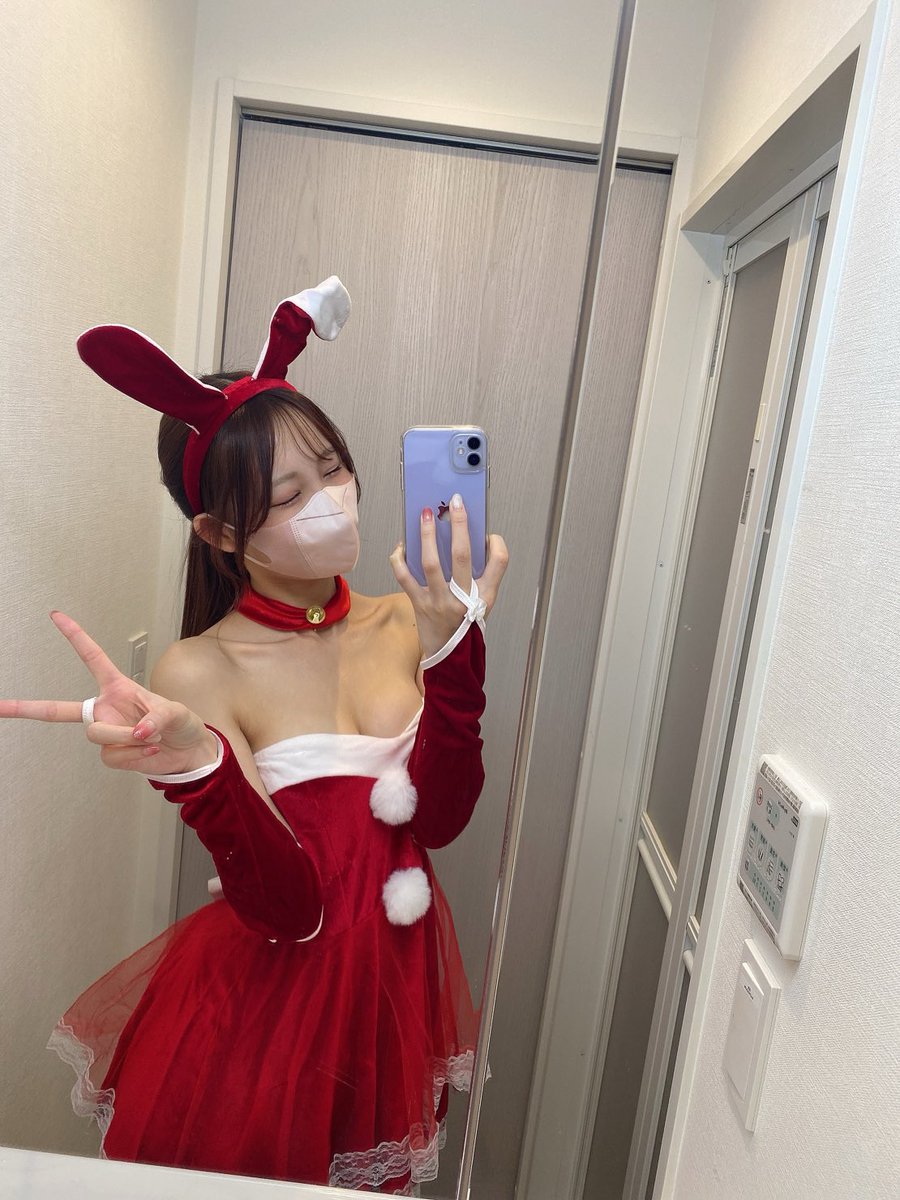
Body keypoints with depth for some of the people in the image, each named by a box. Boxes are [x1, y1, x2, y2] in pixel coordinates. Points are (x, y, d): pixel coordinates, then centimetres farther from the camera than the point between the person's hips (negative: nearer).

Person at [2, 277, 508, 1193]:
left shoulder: (402, 624, -6)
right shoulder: (201, 671, -17)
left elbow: (440, 817, -16)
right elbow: (289, 908, -23)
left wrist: (451, 643, -27)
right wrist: (194, 765, -40)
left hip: (399, 979, 4)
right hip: (268, 998, -4)